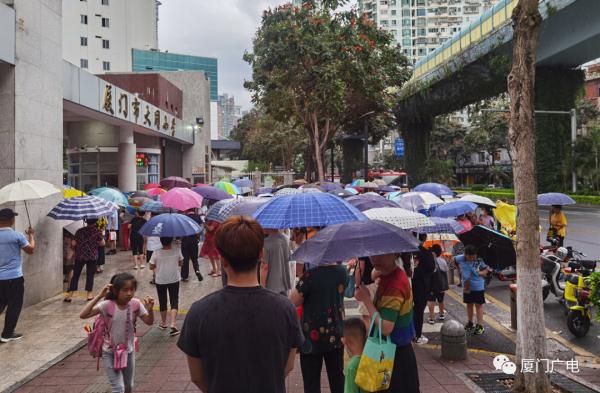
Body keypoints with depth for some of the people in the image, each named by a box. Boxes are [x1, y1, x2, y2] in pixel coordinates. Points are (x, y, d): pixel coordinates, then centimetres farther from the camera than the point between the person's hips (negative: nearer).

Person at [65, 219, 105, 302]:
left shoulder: (80, 231, 0)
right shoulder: (97, 231, -4)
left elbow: (73, 243, 1)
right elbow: (102, 243, 1)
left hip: (79, 256, 1)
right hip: (92, 256, -1)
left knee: (75, 275, 7)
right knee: (90, 275, 6)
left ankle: (69, 295, 6)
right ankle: (89, 294, 8)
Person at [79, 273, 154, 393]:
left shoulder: (135, 304, -15)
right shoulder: (107, 305, -22)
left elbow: (149, 322, -9)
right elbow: (83, 315, -30)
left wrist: (150, 309, -29)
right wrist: (99, 296, -35)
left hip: (128, 351, 3)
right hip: (110, 353, -3)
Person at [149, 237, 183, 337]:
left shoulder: (156, 253, -14)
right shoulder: (177, 250, -12)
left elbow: (151, 267, -6)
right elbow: (180, 263, -1)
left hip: (160, 281, 1)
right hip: (174, 280, 0)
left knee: (162, 302, 16)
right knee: (174, 302, 6)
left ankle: (163, 323, 30)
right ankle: (173, 324, -10)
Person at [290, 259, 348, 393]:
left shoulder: (311, 275, -21)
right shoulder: (343, 272, -2)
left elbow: (292, 302, -14)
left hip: (313, 337, -5)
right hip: (336, 336, 5)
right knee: (338, 380, 16)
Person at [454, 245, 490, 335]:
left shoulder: (479, 261, -16)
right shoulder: (461, 259, -10)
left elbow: (487, 269, -5)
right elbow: (454, 259, 12)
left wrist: (480, 273, -23)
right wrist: (460, 268, 9)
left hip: (478, 286, -4)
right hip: (466, 286, 4)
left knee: (479, 305, 1)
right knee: (469, 304, 17)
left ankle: (480, 325, 5)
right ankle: (470, 323, 31)